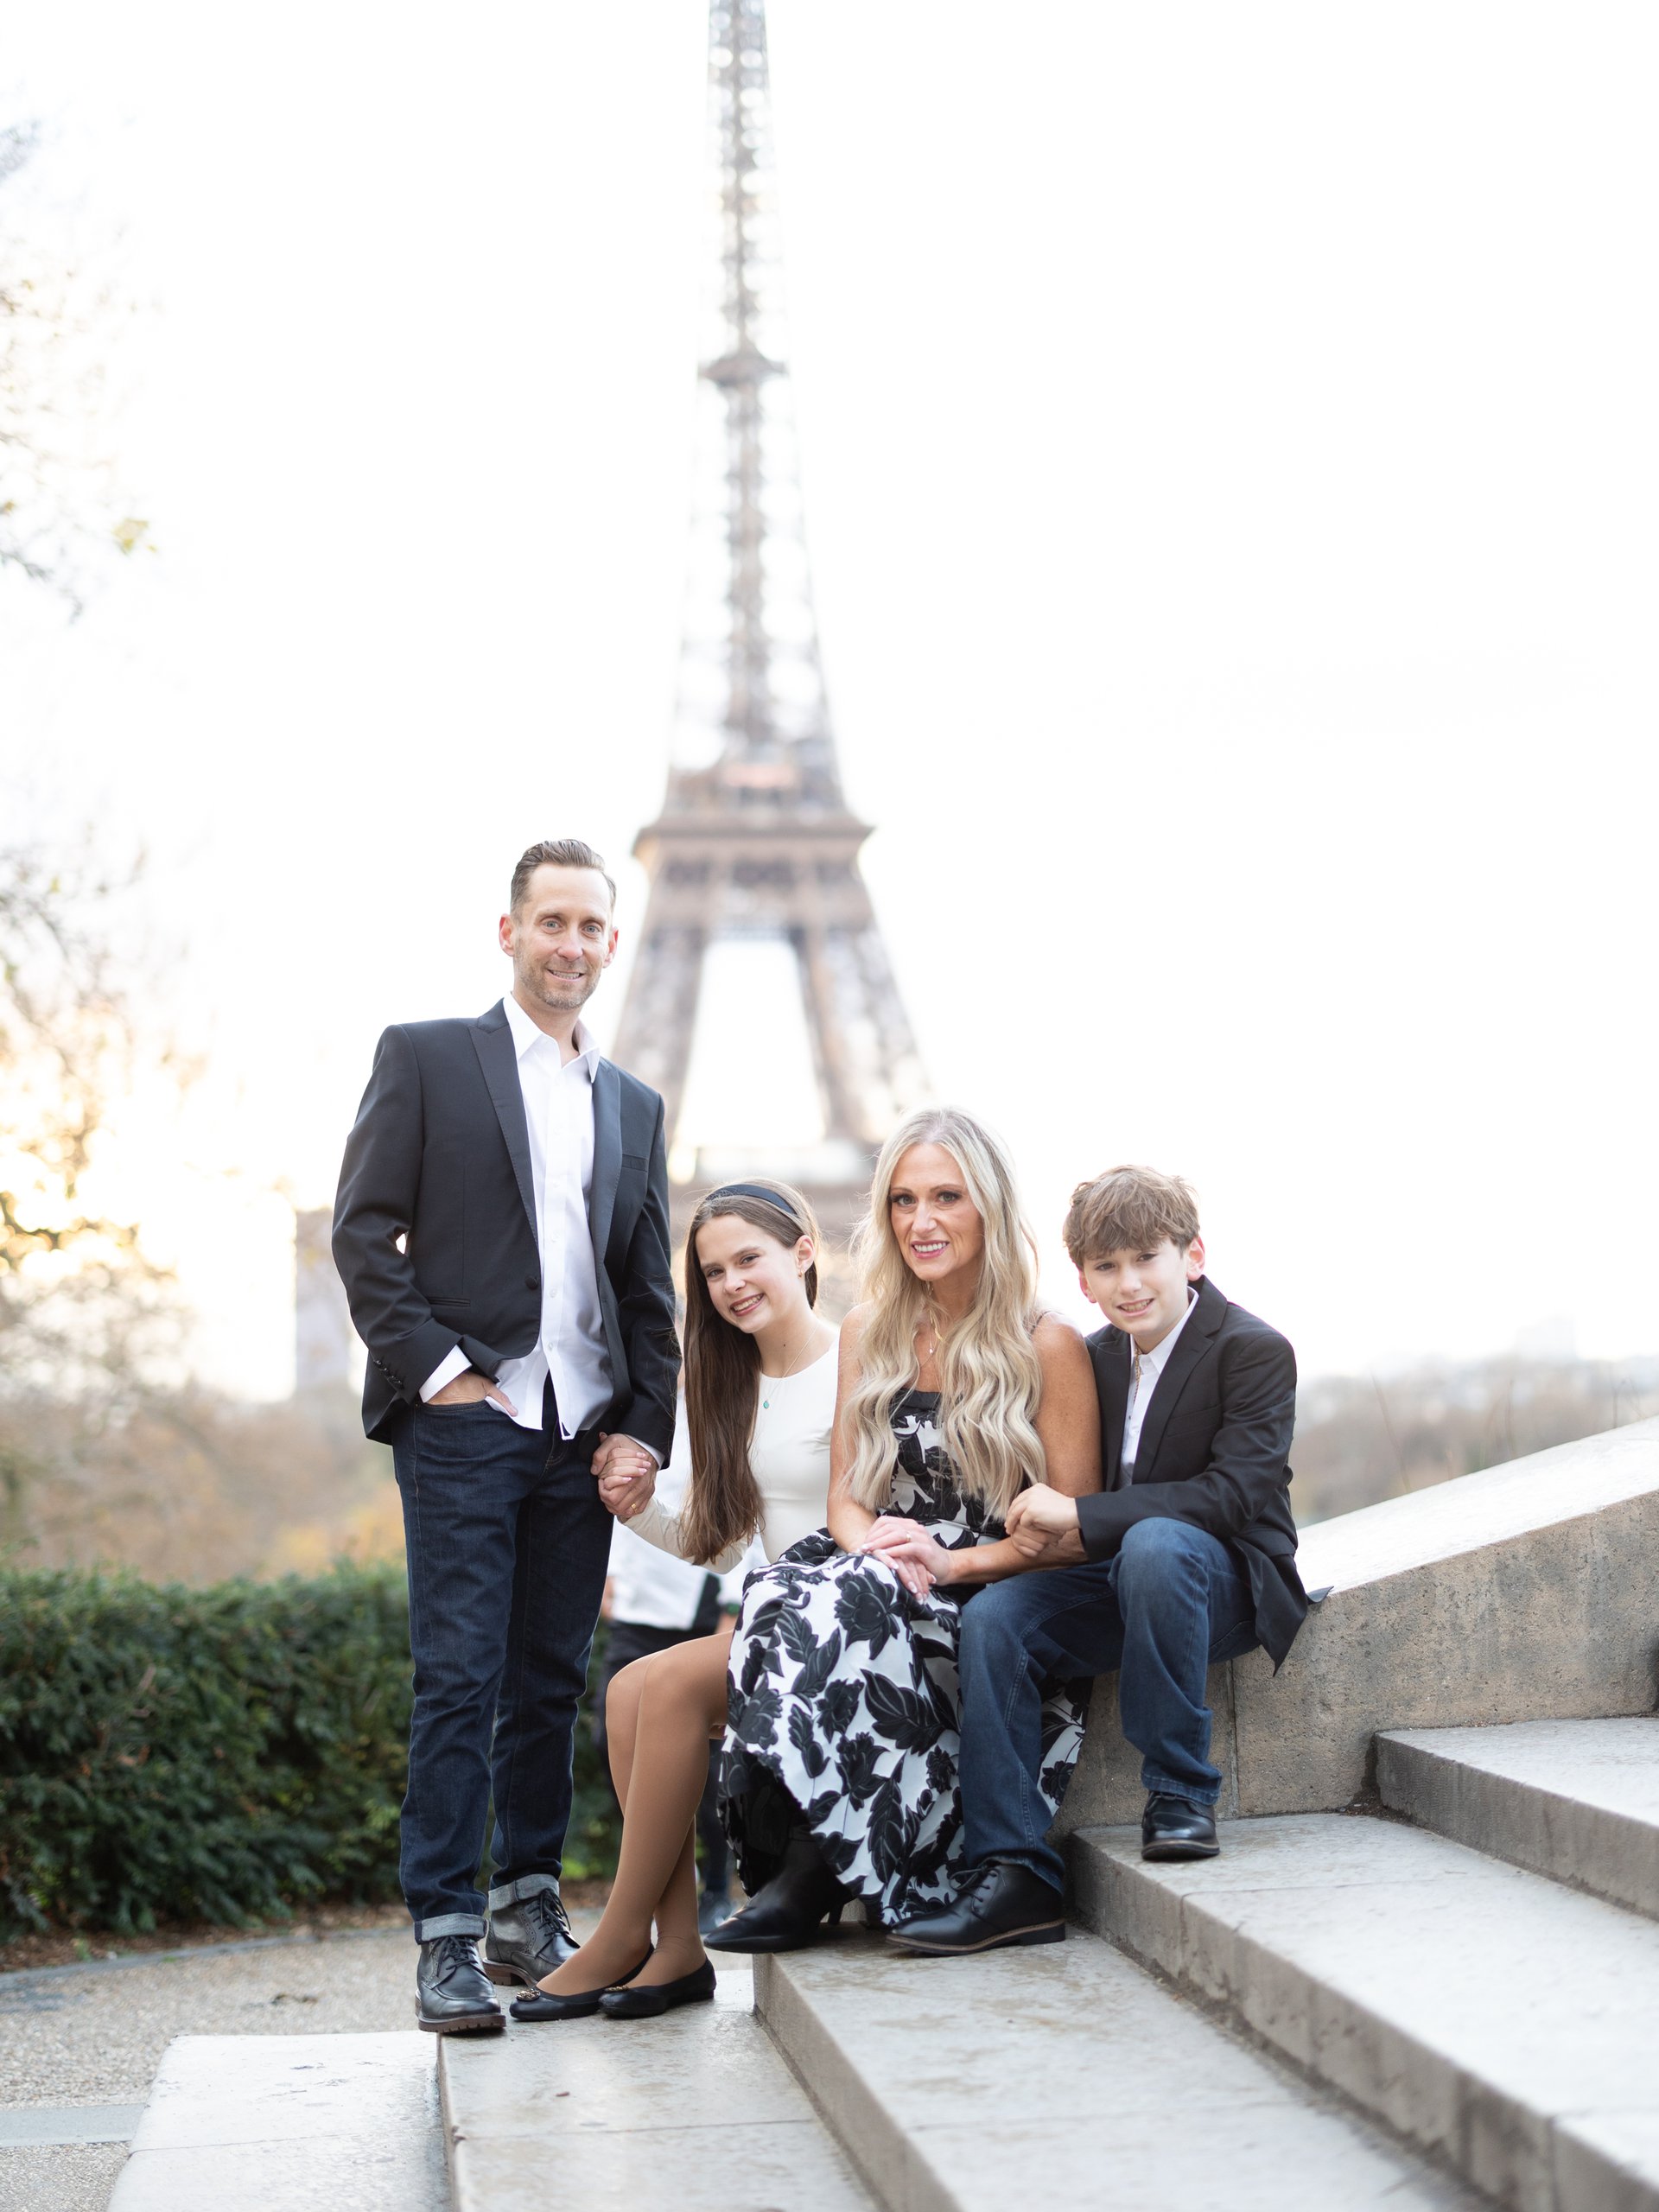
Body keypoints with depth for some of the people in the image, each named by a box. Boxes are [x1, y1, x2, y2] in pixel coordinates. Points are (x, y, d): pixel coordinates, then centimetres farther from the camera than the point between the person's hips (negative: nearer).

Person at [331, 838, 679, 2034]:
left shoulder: (634, 1106, 19)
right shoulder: (424, 1058, 5)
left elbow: (650, 1292, 18)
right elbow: (363, 1232, -1)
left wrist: (645, 1429, 5)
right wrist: (440, 1372, -10)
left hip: (584, 1431, 4)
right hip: (465, 1419, -4)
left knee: (553, 1680, 7)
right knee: (460, 1678, -7)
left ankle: (531, 1910, 17)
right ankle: (447, 1940, -4)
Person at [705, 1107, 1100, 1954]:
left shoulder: (1047, 1347, -1)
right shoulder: (867, 1335, 15)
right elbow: (845, 1494, 13)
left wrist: (951, 1563, -17)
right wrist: (873, 1541, -11)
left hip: (994, 1602, -4)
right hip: (879, 1580, 4)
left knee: (840, 1606, -35)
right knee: (785, 1597, -32)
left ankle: (811, 1869, -29)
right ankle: (803, 1867, -31)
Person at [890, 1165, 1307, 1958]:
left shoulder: (1255, 1351, -10)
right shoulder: (1098, 1358, 10)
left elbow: (1235, 1493, -22)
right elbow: (1082, 1488, 17)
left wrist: (1080, 1518, -25)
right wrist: (1043, 1519, -10)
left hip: (1228, 1583, -6)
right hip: (1123, 1586, 6)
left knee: (1154, 1542, -39)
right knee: (993, 1619, -20)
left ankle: (1181, 1792, -27)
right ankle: (1013, 1871, -24)